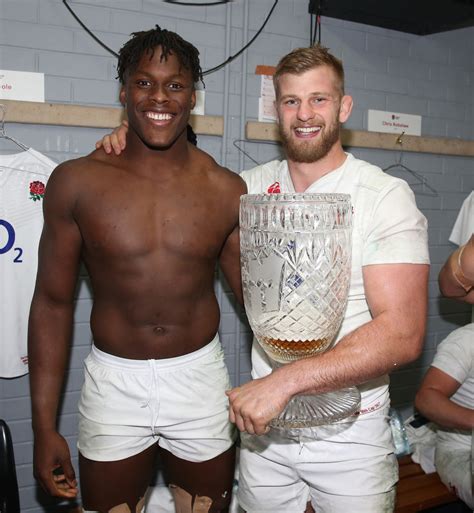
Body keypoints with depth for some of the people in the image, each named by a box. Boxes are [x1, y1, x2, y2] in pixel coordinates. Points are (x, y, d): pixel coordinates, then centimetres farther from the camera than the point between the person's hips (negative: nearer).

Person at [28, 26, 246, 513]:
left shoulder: (227, 190, -5)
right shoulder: (76, 182, -8)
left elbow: (254, 293, 3)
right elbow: (52, 303, -3)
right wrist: (44, 426, -3)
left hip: (200, 381, 1)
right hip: (114, 383, -1)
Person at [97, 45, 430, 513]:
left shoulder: (385, 197, -13)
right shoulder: (257, 185, 0)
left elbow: (402, 334, -21)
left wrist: (284, 381, -27)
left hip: (349, 436, -3)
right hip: (263, 425, 4)